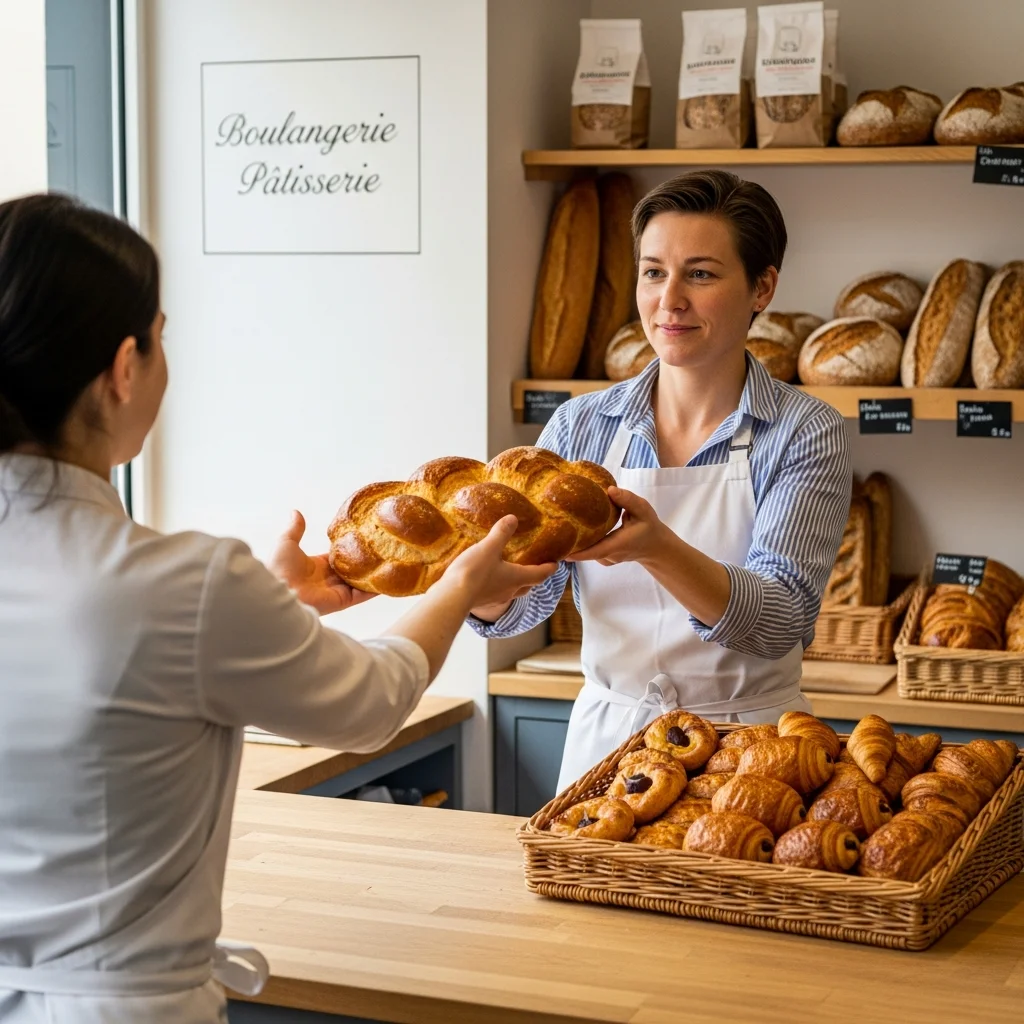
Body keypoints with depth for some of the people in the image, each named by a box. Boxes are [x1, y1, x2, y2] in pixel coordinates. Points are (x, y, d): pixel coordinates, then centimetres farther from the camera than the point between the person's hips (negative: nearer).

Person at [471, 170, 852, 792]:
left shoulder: (806, 435, -6)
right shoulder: (582, 425, 3)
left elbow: (781, 622, -17)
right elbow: (517, 609, 0)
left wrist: (658, 548, -33)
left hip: (748, 751, -2)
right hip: (605, 738, 3)